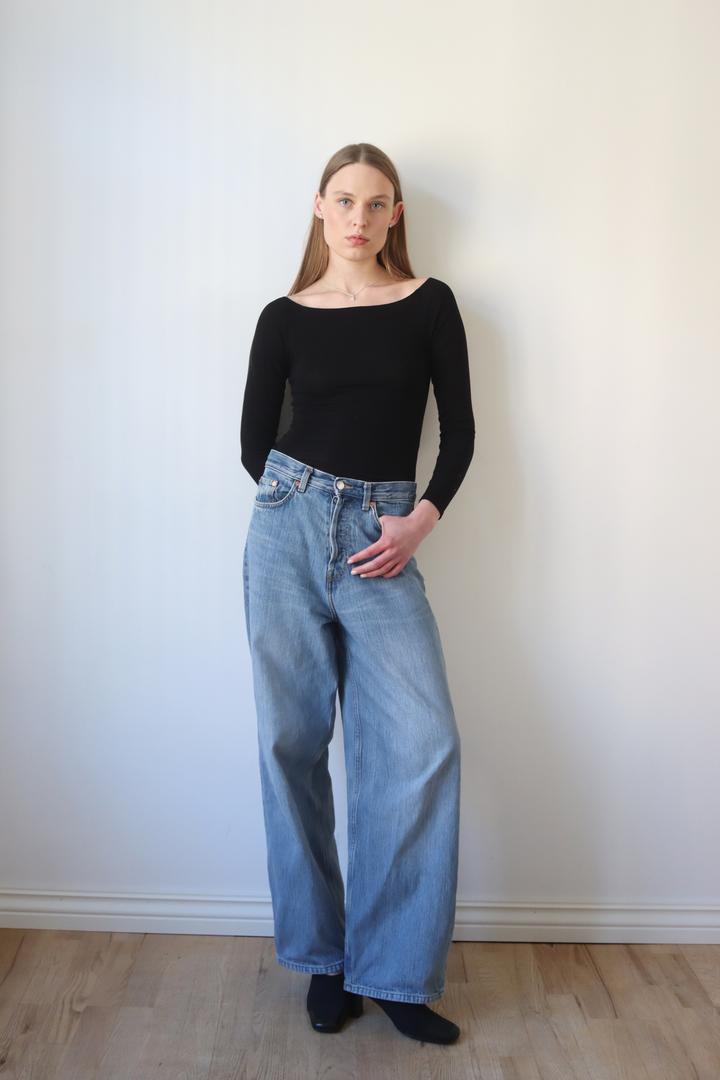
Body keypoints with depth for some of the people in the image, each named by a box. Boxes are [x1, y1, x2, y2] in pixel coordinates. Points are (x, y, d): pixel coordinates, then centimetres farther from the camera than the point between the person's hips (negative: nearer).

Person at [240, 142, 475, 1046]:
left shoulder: (429, 305, 7)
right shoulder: (284, 317, 8)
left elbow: (459, 429, 5)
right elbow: (255, 440, 12)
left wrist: (419, 521, -7)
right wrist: (304, 501, 3)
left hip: (384, 539, 0)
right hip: (288, 524, 1)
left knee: (421, 742, -10)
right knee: (292, 740, 2)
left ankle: (394, 970, 6)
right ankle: (323, 952, 19)